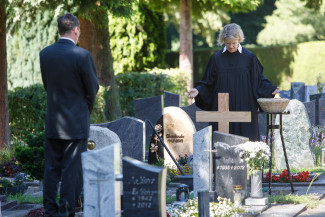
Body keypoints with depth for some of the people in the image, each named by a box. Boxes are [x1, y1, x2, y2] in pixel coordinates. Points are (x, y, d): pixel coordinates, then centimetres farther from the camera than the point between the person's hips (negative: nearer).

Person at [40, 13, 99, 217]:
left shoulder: (45, 54, 0)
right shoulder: (82, 55, -15)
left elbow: (46, 84, 10)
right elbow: (93, 87, -6)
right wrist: (87, 108, 13)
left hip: (53, 122, 5)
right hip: (76, 122, -5)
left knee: (51, 167, 11)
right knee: (72, 168, 1)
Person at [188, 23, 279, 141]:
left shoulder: (249, 57, 2)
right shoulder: (216, 58, 7)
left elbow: (258, 80, 4)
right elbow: (208, 83, 9)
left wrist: (271, 89, -10)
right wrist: (198, 90, -6)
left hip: (244, 108, -1)